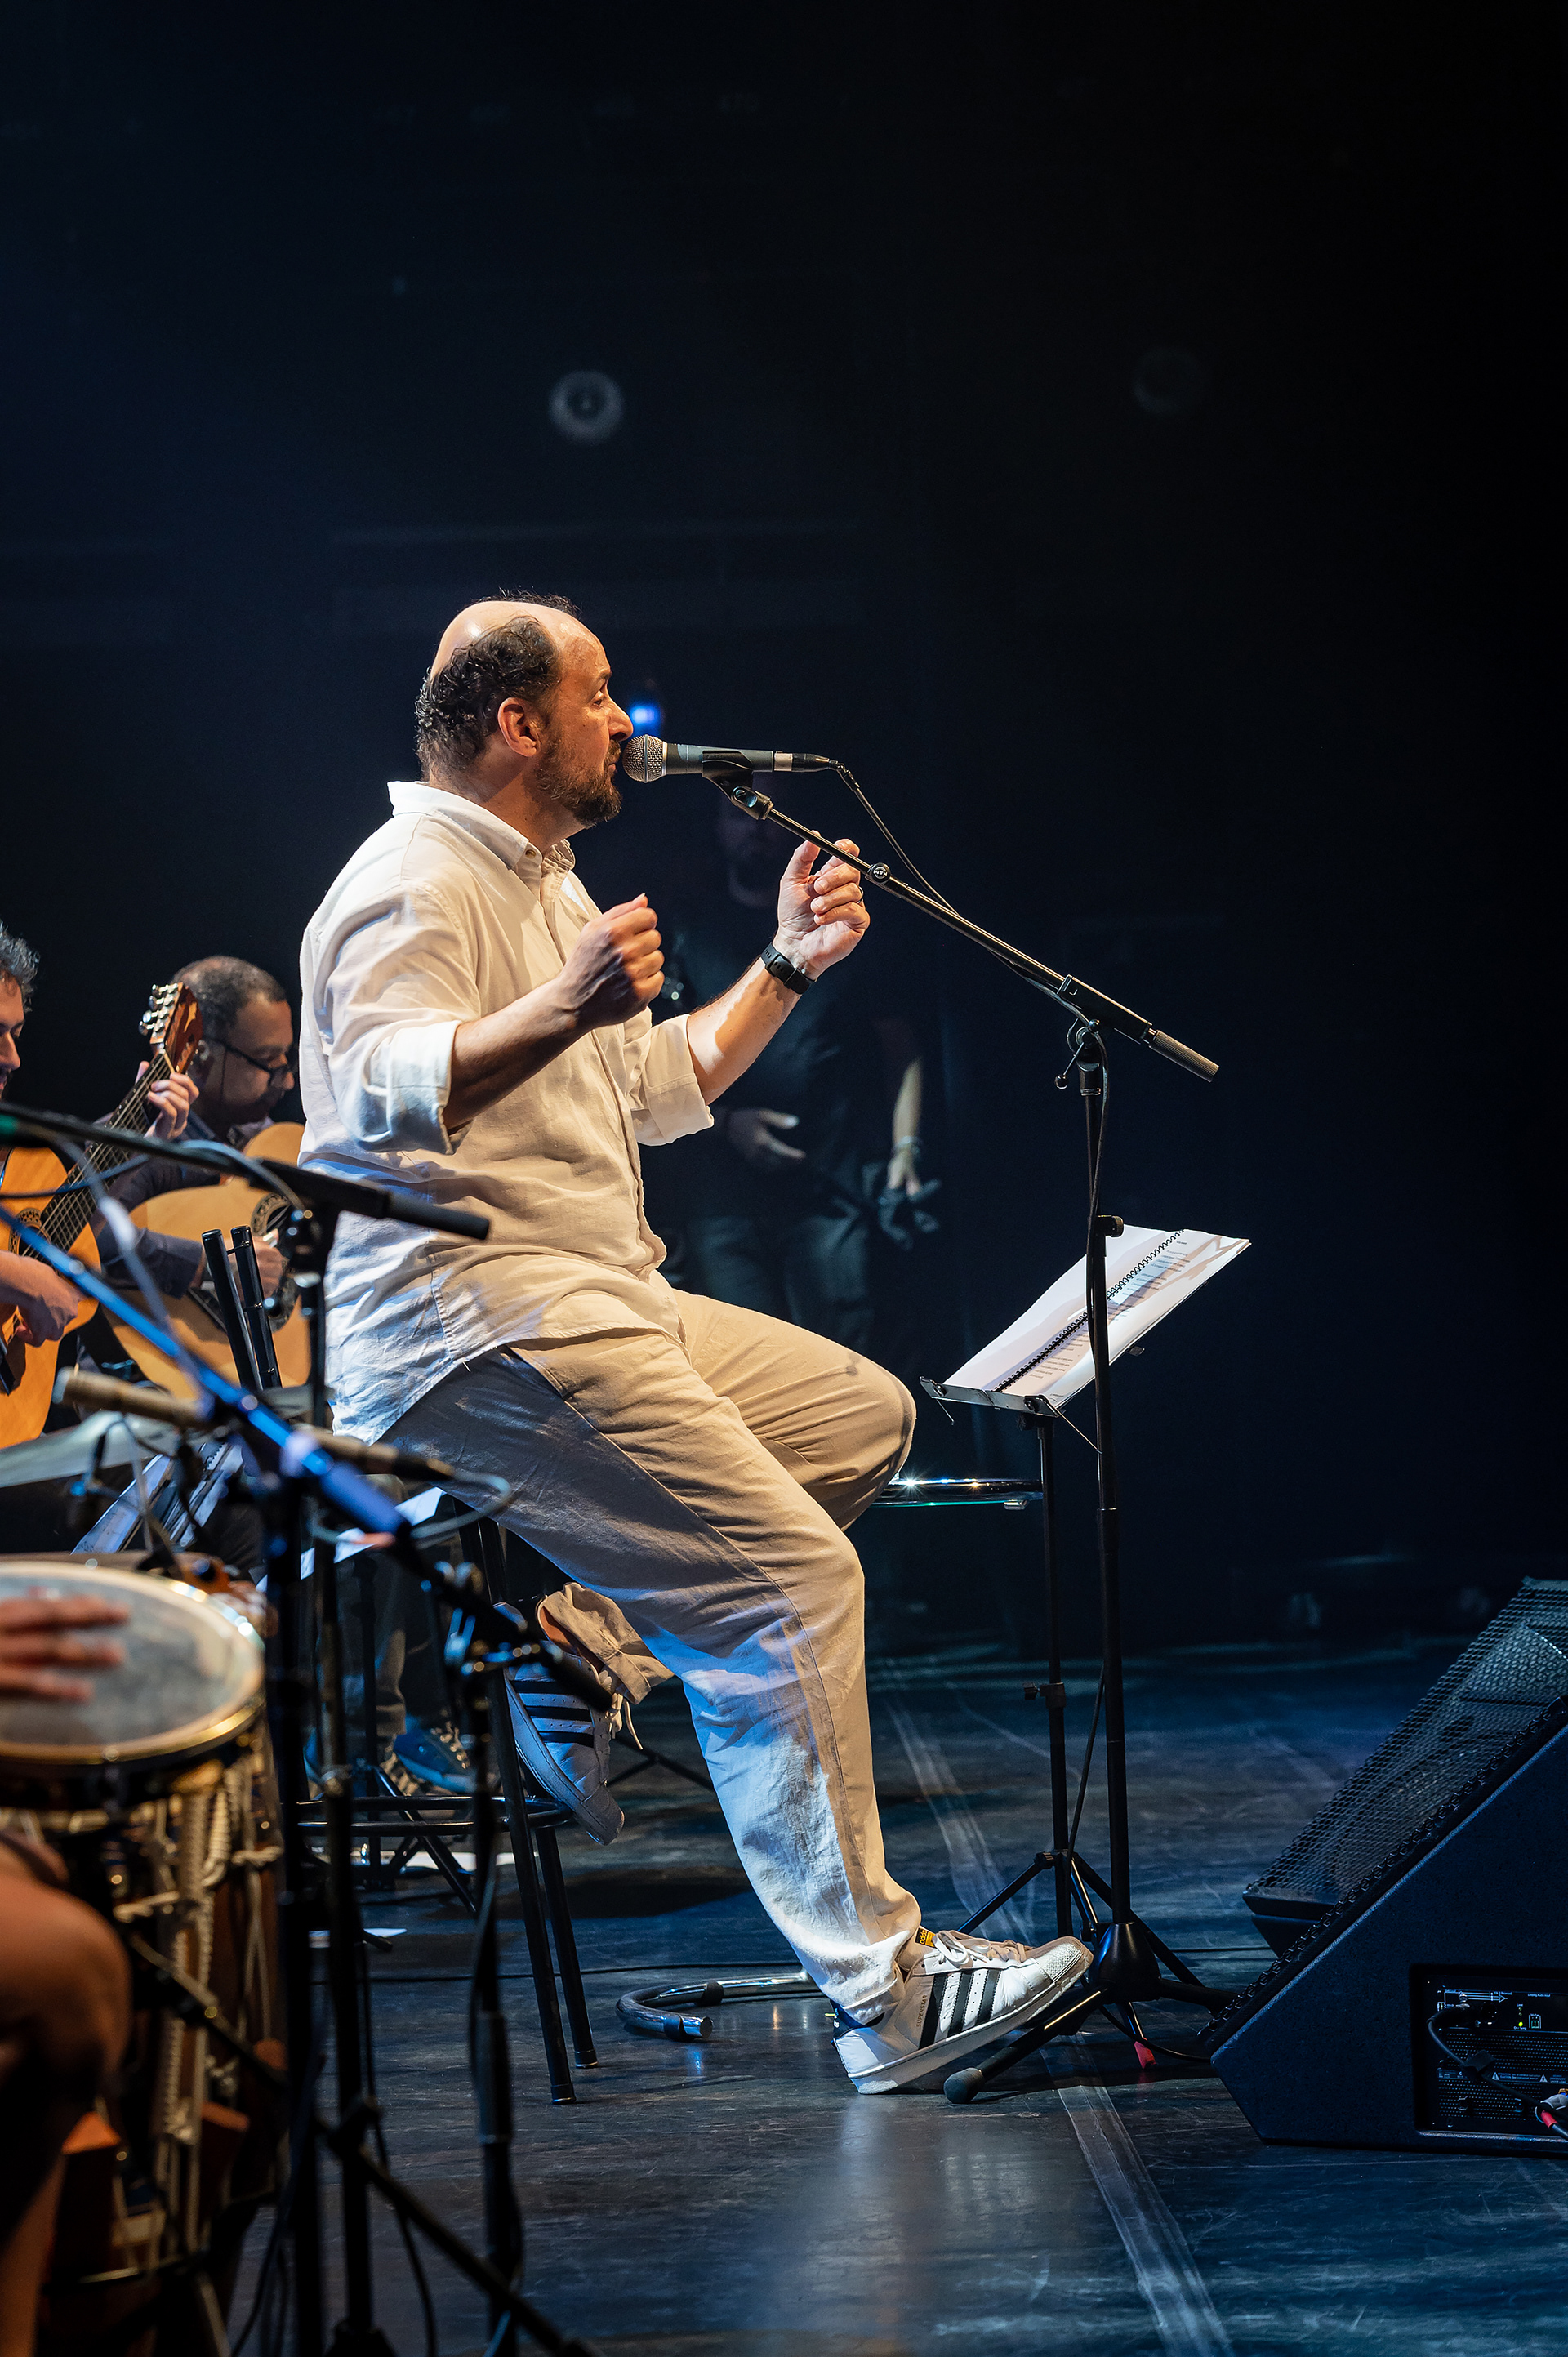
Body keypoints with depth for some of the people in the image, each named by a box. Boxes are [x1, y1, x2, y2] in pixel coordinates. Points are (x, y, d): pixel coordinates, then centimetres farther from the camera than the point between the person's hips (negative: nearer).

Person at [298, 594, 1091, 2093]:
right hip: (474, 1329, -10)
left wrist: (787, 969, 19)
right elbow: (382, 1094, -28)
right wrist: (555, 1012, -43)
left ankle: (586, 1635, 1)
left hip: (593, 1303, 10)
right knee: (785, 1579, -17)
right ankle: (883, 1993, -14)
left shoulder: (544, 888, 23)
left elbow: (662, 1092, 29)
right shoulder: (416, 886, -10)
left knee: (866, 1414, 12)